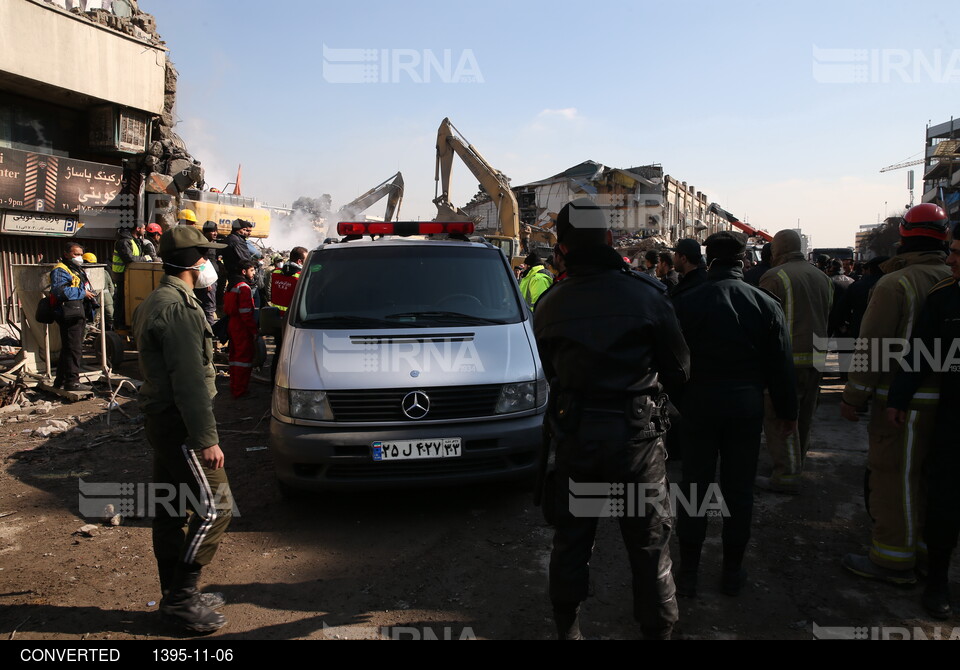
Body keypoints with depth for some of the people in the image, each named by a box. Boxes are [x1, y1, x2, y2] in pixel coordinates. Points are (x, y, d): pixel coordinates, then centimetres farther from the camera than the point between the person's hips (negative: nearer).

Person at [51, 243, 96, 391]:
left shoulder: (78, 270, 25)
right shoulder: (60, 270, -8)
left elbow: (84, 289, 33)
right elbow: (59, 290, -23)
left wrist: (91, 295, 12)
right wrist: (82, 293, -18)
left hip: (79, 315, 11)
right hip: (69, 314, -10)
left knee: (68, 349, 15)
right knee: (73, 348, -10)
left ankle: (60, 380, 23)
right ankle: (72, 381, -7)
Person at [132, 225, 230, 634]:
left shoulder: (155, 302, 16)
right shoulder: (178, 308, -19)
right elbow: (189, 381, -24)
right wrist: (206, 438, -22)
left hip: (161, 420, 11)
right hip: (180, 423, -11)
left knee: (171, 510, 15)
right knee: (213, 507, -5)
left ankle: (175, 596, 26)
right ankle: (181, 598, 4)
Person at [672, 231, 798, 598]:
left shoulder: (685, 302, -7)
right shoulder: (765, 304, -2)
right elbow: (781, 365, 2)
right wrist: (787, 411, 12)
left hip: (698, 403, -1)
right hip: (746, 404, 1)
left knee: (695, 487, 8)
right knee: (739, 490, 12)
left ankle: (688, 572, 16)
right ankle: (732, 572, 22)